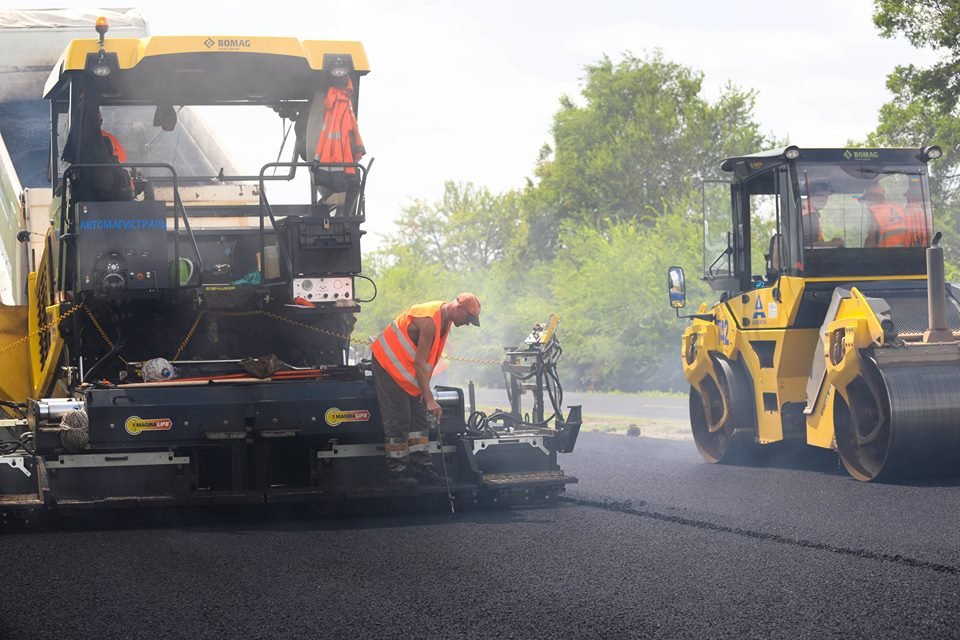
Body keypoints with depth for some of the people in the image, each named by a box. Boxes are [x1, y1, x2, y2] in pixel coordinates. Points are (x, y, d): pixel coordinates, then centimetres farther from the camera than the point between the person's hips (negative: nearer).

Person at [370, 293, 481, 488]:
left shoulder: (445, 319, 3)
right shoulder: (429, 321, -28)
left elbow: (427, 360, 9)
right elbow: (420, 363, -28)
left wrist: (425, 389, 5)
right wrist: (429, 399, -29)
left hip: (408, 371, 10)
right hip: (388, 364, -10)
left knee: (419, 419, 6)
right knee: (398, 421, -10)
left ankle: (422, 468, 6)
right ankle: (396, 472, -7)